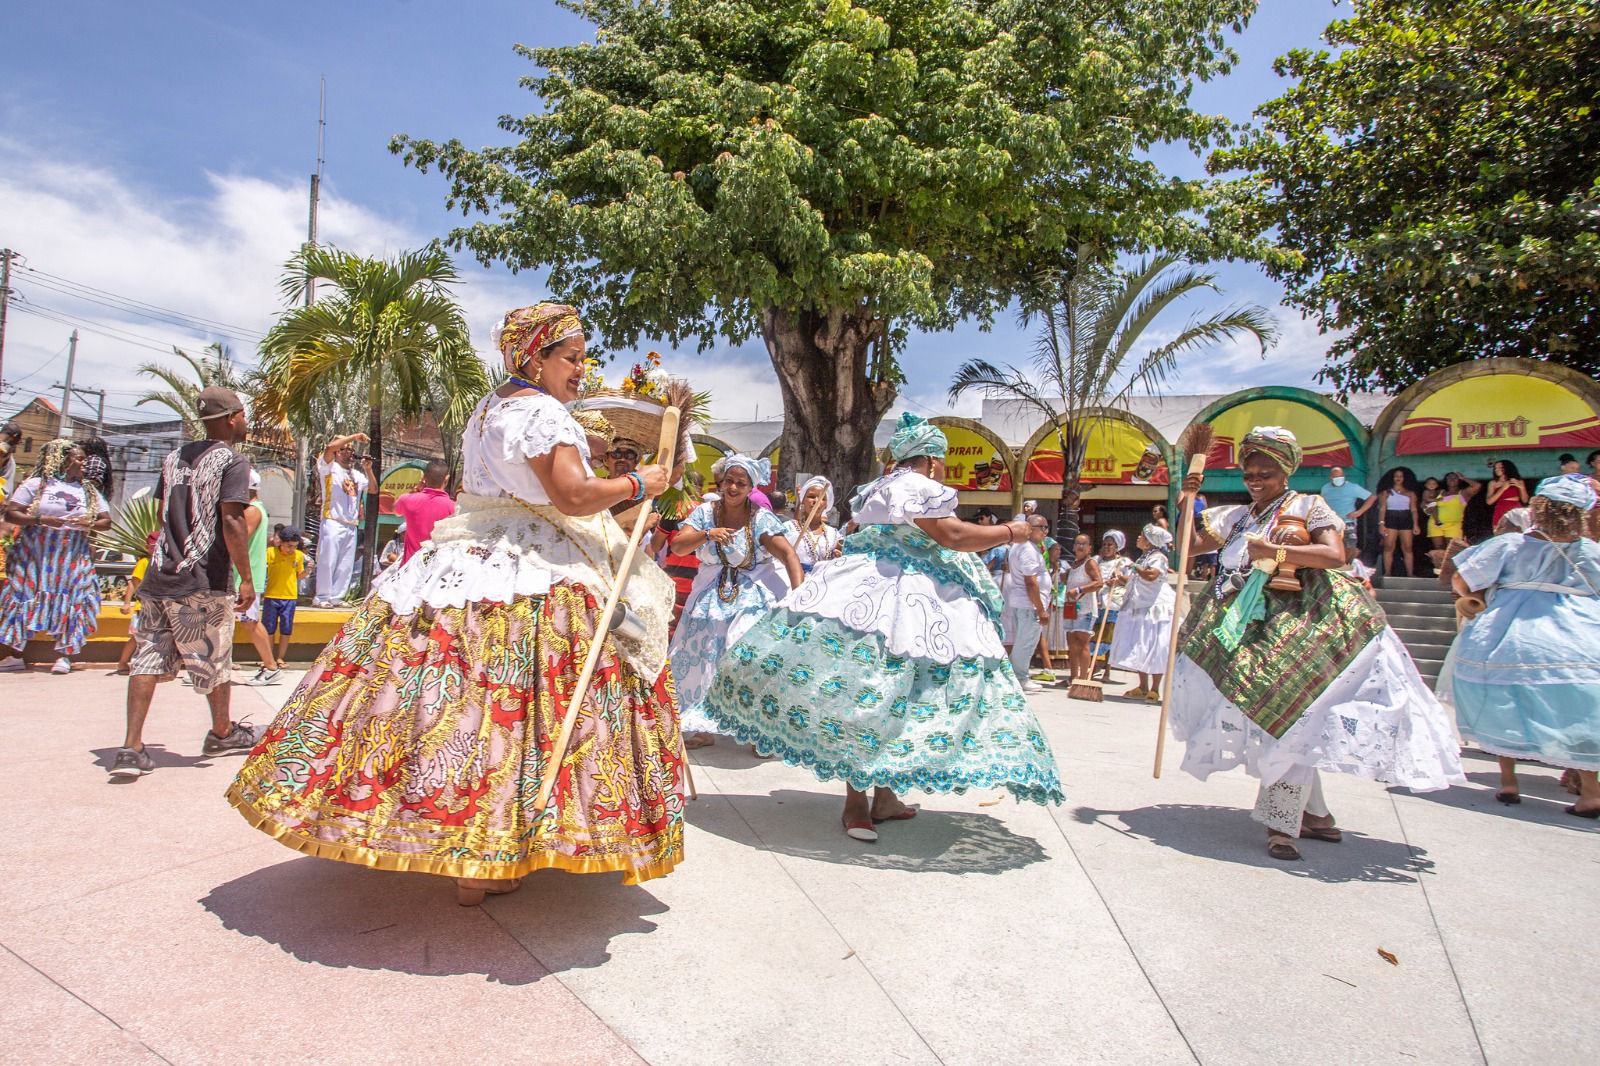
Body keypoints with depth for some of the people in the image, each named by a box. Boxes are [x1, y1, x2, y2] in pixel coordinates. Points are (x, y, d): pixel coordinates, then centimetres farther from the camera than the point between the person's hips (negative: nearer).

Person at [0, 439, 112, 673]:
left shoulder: (89, 491, 10)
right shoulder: (36, 484, 0)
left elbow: (106, 521, 9)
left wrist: (90, 524, -12)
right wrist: (40, 519, -19)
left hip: (74, 559, 2)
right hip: (35, 555, -2)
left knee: (70, 604, -2)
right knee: (24, 601, 2)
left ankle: (63, 656, 3)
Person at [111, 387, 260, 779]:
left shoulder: (174, 458, 14)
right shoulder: (233, 461, -8)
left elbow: (162, 515, 19)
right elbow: (232, 521, -18)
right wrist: (246, 578, -15)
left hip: (159, 575, 6)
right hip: (203, 583, -6)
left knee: (149, 657, 7)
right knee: (214, 661, 10)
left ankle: (131, 747, 0)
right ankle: (222, 733, 28)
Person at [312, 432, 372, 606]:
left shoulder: (357, 474, 19)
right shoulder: (330, 467, 1)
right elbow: (330, 447, -16)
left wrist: (368, 469, 9)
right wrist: (354, 436, -12)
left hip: (352, 526, 6)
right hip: (333, 523, -6)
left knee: (346, 565, 6)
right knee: (327, 561, -8)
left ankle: (336, 597, 11)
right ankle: (321, 597, -3)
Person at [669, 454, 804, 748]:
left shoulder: (760, 517, -8)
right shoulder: (705, 512, 1)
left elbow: (788, 554, -19)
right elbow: (677, 545, -10)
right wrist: (708, 534, -29)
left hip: (749, 599, -3)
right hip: (710, 599, 3)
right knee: (700, 658, 6)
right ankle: (699, 726, 21)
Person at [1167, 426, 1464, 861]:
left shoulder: (1309, 507, 4)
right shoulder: (1236, 517, 17)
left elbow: (1335, 554, -12)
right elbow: (1189, 545, 14)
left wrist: (1273, 551, -15)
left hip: (1303, 624, -5)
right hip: (1251, 626, 5)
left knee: (1292, 714, -14)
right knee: (1270, 716, 4)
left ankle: (1282, 823, -8)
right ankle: (1313, 812, 19)